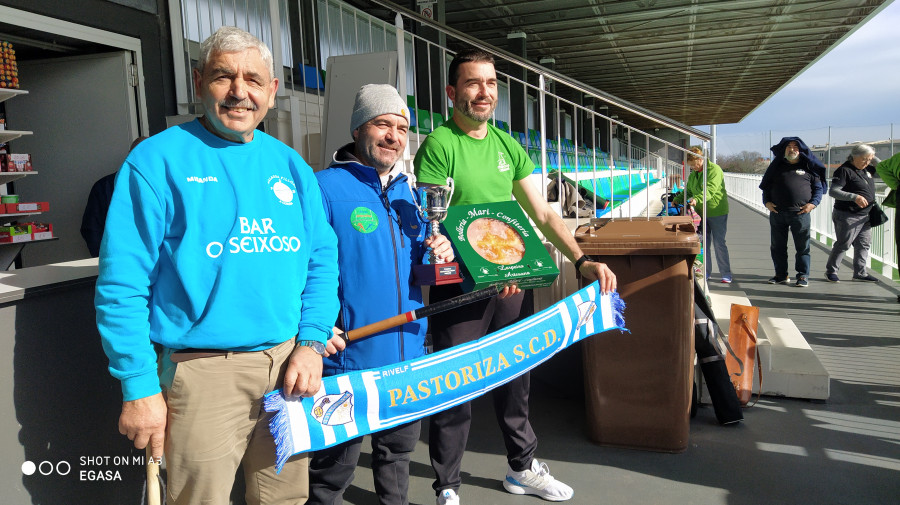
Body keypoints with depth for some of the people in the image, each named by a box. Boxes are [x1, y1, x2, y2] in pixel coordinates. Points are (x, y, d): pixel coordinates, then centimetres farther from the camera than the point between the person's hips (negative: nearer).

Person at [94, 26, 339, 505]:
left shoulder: (291, 165, 9)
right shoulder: (157, 160, -6)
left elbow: (322, 262, 9)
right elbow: (122, 285, -9)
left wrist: (311, 342, -3)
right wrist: (138, 387, -11)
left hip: (290, 364, 5)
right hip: (204, 373, -4)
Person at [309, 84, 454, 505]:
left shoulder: (408, 192, 11)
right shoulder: (324, 187, -11)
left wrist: (439, 256, -4)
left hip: (409, 351, 7)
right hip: (349, 356, -7)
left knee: (399, 448, 24)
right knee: (335, 463, 7)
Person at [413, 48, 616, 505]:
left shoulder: (508, 146, 10)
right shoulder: (439, 145, -9)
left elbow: (542, 214, 10)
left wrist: (582, 261, -1)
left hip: (512, 282, 6)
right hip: (458, 287, -6)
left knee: (514, 379, 18)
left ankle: (522, 468, 38)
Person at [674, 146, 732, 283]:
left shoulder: (714, 170, -13)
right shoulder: (693, 174, 12)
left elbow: (710, 189, -26)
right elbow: (688, 191, 16)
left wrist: (697, 199, -40)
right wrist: (678, 199, -2)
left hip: (717, 212, -7)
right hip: (700, 212, 7)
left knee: (719, 243, -5)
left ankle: (726, 274, 4)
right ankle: (706, 271, 18)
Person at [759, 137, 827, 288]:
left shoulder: (808, 167, 8)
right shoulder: (777, 166, 14)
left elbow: (818, 188, 9)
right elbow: (766, 186, 16)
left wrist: (813, 203, -7)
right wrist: (767, 202, 1)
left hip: (800, 213, -2)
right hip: (777, 213, 2)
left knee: (802, 247, -1)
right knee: (778, 246, 7)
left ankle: (803, 276, 6)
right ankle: (781, 275, 18)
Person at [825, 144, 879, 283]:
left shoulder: (867, 169, 12)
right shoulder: (844, 170, -13)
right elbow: (833, 191, -20)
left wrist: (873, 159, 12)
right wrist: (854, 197, -30)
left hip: (866, 216, 8)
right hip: (848, 216, -8)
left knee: (864, 244, 10)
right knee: (843, 244, -4)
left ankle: (860, 272, 18)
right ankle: (831, 271, 8)